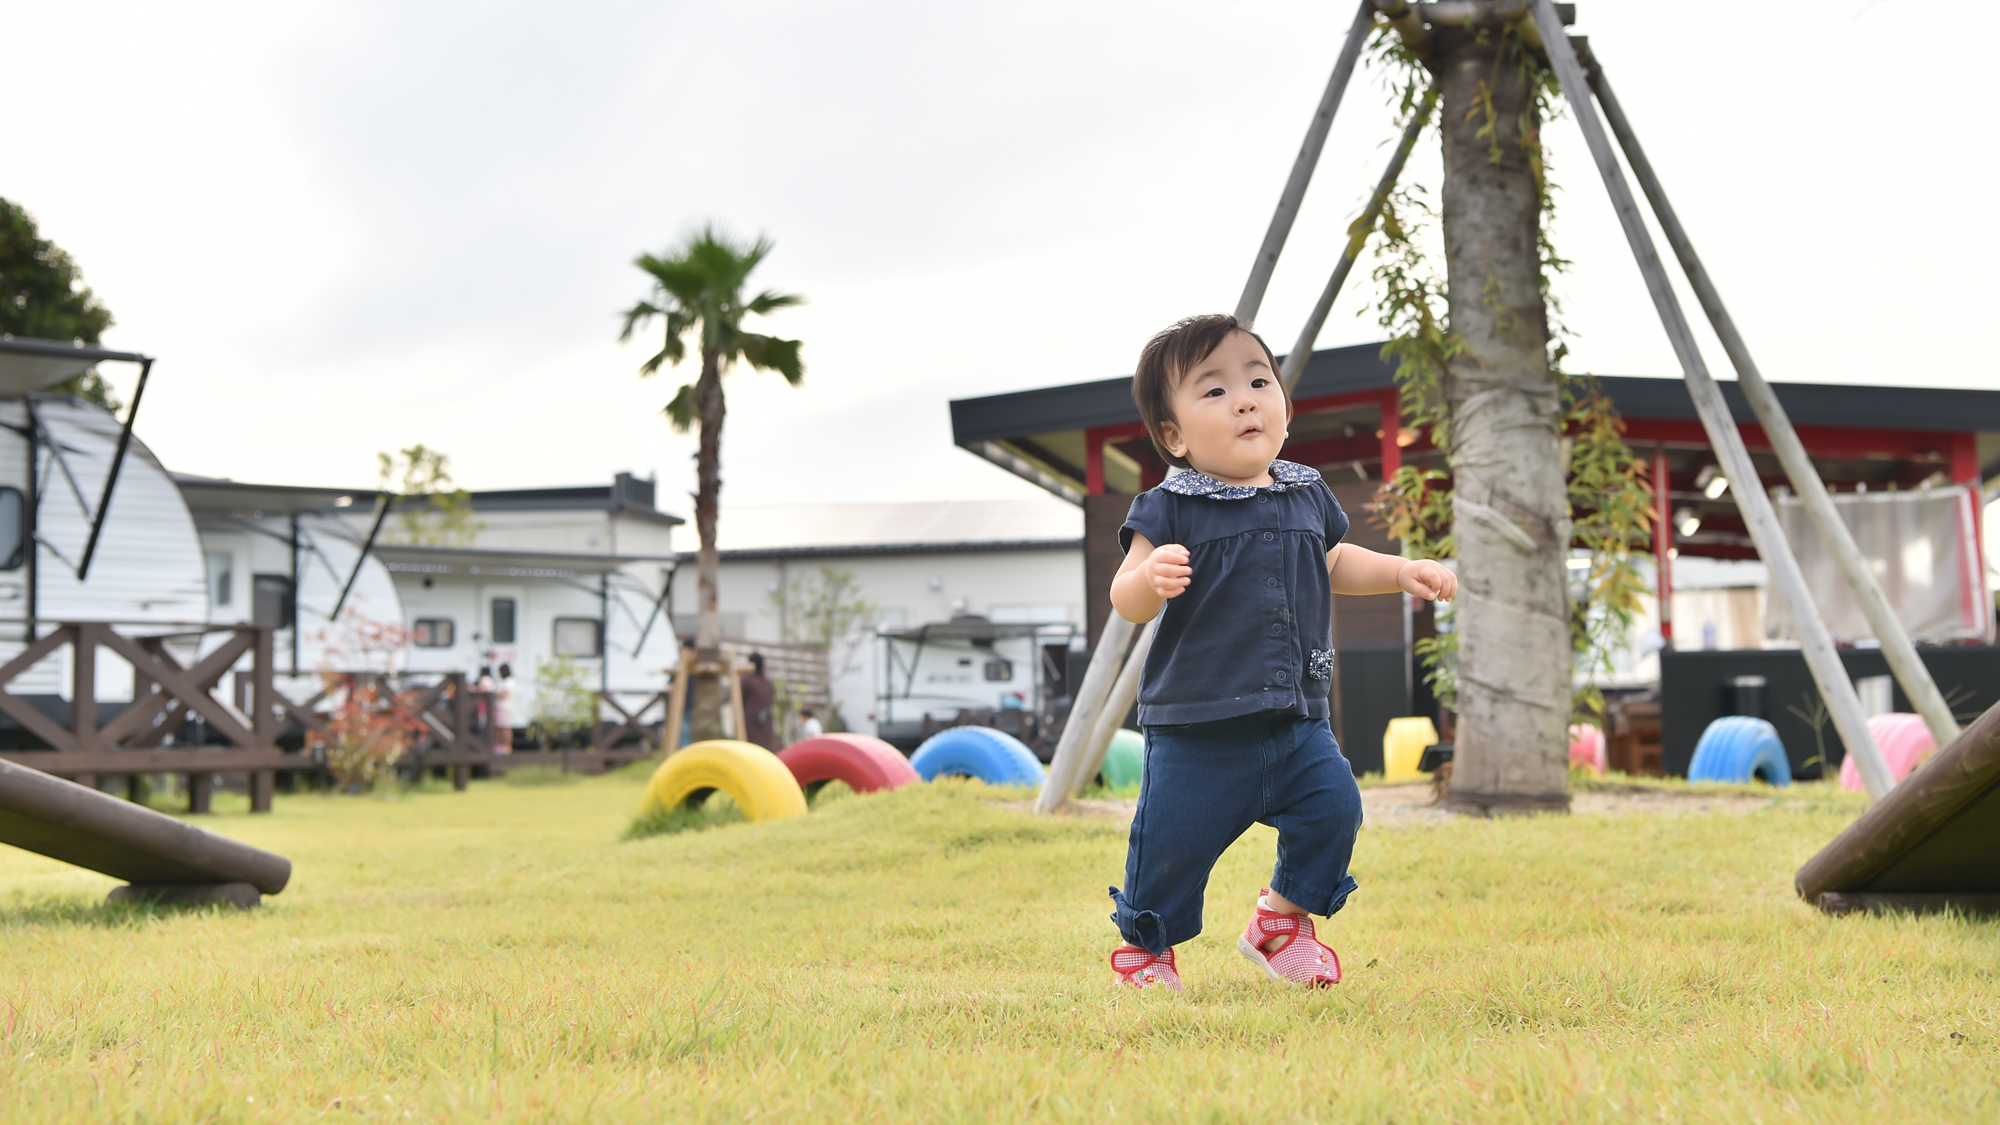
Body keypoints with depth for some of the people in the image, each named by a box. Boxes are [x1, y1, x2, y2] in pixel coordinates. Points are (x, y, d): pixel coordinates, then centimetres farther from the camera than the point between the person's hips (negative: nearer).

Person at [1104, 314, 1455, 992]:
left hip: (1296, 719, 5)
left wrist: (1404, 572, 15)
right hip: (1194, 729, -5)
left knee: (1333, 807, -4)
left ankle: (1283, 917, 23)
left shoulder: (1307, 495, 8)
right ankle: (1144, 945, 26)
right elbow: (1126, 602, -15)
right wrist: (1151, 577, -37)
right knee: (1174, 842, -2)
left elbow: (1333, 564, 26)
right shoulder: (1170, 510, -10)